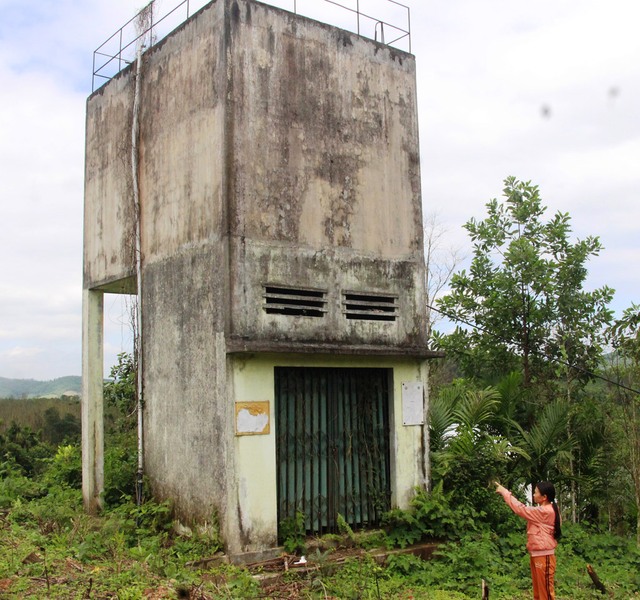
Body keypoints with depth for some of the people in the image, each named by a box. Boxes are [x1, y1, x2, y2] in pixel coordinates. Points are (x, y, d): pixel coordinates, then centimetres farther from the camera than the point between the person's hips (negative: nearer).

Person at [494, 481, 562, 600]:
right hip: (536, 555, 10)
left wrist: (504, 492, -10)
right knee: (538, 590, 14)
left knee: (545, 590, -4)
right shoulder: (546, 510, 11)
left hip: (543, 556, -10)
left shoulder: (544, 511, -19)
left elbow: (521, 509, -16)